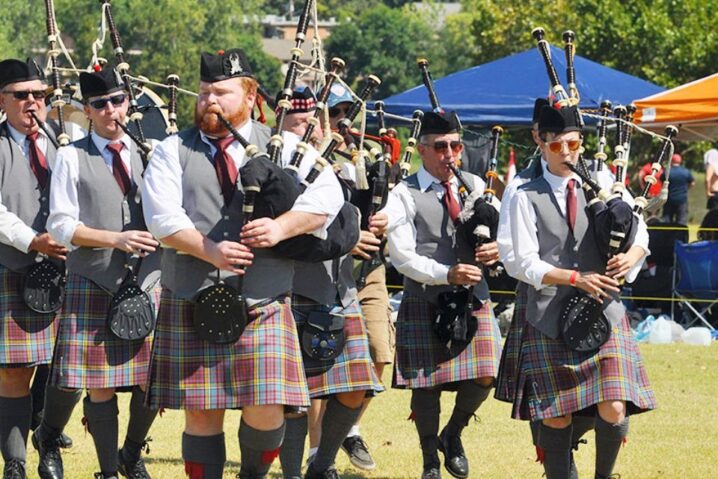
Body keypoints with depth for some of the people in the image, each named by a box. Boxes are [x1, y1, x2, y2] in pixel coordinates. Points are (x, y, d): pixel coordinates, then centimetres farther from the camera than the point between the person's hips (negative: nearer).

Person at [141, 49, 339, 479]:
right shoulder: (174, 152, 8)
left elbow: (323, 201, 1)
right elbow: (162, 217, -4)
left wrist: (280, 228, -17)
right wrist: (210, 251, -18)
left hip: (263, 303, 0)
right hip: (192, 302, 0)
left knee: (266, 409, -8)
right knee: (201, 411, 1)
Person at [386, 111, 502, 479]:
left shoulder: (476, 187, 9)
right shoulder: (404, 196, -5)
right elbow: (403, 258, -11)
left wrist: (495, 249, -9)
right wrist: (448, 274, -23)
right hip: (425, 302, -3)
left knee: (483, 378, -6)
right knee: (427, 384, 3)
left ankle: (453, 435, 24)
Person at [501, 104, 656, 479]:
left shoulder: (604, 186, 6)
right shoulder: (527, 198, -2)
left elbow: (639, 233, 13)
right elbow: (525, 264, -6)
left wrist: (631, 257, -10)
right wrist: (576, 279, -17)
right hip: (550, 319, -2)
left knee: (614, 410, -8)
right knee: (556, 417, 3)